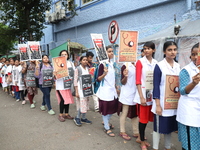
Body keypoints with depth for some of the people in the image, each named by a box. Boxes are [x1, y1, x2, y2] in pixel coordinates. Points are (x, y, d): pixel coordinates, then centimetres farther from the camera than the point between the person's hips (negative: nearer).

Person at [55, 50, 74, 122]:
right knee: (63, 99, -8)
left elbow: (74, 72, 11)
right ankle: (60, 115, 10)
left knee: (68, 99, 9)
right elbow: (55, 73, -5)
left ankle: (66, 114, 24)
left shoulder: (70, 63, 12)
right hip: (60, 84, -4)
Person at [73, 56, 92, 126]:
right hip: (80, 88, -6)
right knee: (81, 104, -5)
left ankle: (83, 118, 22)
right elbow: (75, 81, -11)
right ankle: (77, 118, 12)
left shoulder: (87, 69, 9)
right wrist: (76, 91, -15)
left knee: (85, 103, 11)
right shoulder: (77, 69, -9)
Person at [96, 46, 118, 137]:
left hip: (112, 90, 8)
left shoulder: (112, 64, 9)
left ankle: (105, 121, 40)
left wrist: (116, 88, 17)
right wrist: (105, 73, -32)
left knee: (113, 108, 17)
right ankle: (107, 128, 18)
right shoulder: (102, 64, -12)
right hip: (105, 90, -8)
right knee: (105, 109, 3)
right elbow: (98, 79, -15)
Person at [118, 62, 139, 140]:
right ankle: (122, 132, 20)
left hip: (136, 93, 6)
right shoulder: (125, 66, -10)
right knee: (124, 113, 6)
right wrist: (125, 76, -29)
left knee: (135, 113, 15)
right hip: (127, 94, -6)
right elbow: (122, 82, -10)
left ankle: (136, 132, 28)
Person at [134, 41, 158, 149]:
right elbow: (138, 80, -10)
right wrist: (141, 96, -15)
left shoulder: (156, 63, 6)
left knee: (148, 118, 14)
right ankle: (142, 141, 23)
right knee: (143, 118, 5)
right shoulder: (140, 62, -7)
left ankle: (140, 138, 33)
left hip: (153, 94, 5)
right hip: (143, 93, -5)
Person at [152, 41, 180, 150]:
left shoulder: (178, 66, 7)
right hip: (162, 102, -5)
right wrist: (157, 104, -15)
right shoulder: (159, 66, -10)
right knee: (159, 127, 5)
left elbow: (180, 84, 13)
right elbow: (156, 86, -12)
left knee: (170, 127, 16)